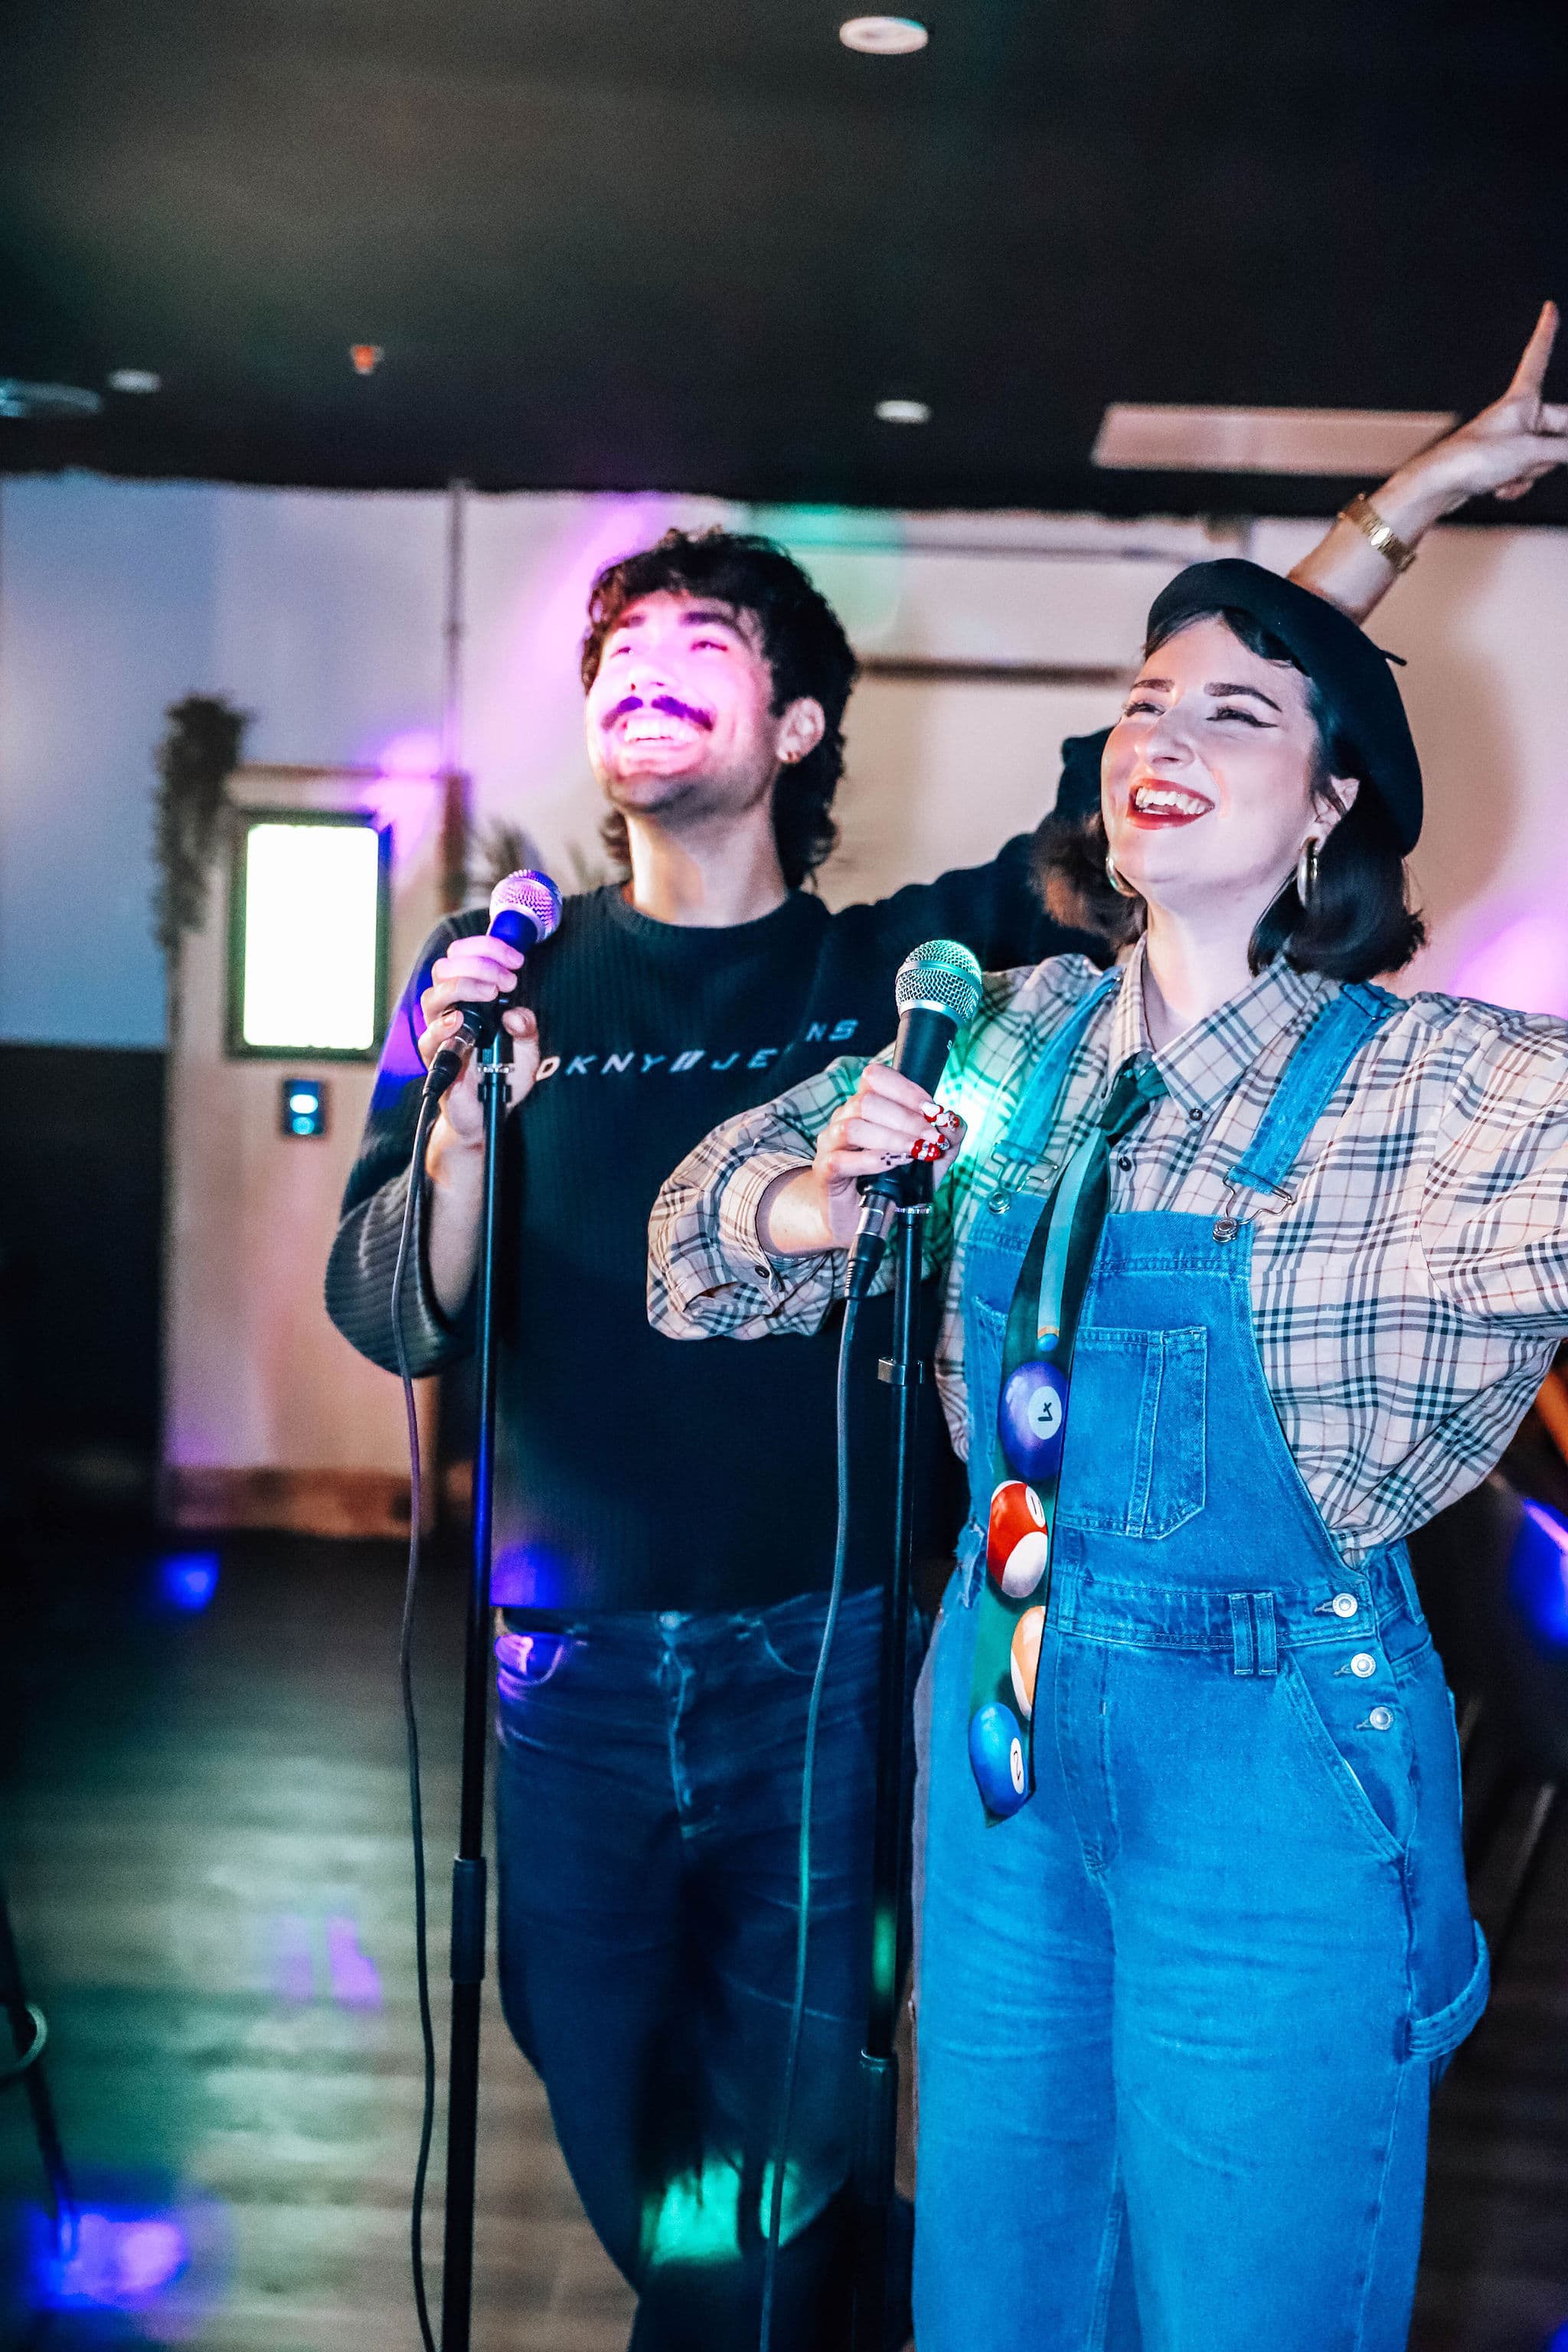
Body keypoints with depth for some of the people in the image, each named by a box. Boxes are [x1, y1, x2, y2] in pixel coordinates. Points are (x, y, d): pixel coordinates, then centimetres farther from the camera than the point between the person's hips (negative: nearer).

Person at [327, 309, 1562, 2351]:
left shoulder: (893, 968, -2)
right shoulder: (495, 975, 1)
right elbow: (391, 1317, -5)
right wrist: (464, 1121, -24)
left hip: (817, 1663, -1)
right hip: (573, 1669, 2)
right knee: (627, 2166, 18)